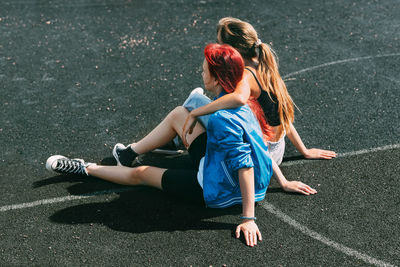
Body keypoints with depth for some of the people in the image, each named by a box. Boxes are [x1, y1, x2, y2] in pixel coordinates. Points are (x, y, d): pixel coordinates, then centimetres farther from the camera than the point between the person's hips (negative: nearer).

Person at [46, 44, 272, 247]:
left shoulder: (222, 119, -33)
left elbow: (244, 165, -35)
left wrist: (248, 218, -33)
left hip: (216, 191, -8)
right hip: (219, 164, 8)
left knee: (140, 174, 7)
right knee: (179, 115, 12)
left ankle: (84, 169, 31)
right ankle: (130, 153, 33)